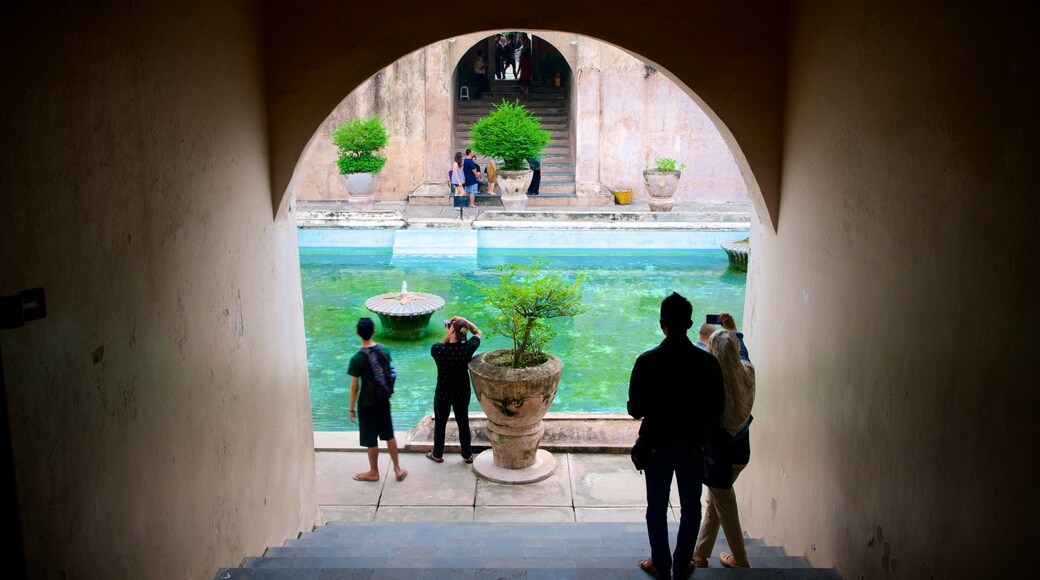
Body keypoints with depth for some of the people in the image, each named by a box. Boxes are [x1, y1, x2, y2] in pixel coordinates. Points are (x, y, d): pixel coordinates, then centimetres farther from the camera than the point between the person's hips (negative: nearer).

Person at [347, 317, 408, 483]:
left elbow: (354, 387, -15)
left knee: (371, 440, 11)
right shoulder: (385, 350, -6)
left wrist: (352, 408, -4)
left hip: (367, 403, -5)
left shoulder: (357, 358, -21)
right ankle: (397, 469, 25)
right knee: (389, 435, 17)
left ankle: (374, 473, 26)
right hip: (383, 400, 5)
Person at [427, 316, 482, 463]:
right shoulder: (467, 348, -21)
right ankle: (467, 455, 31)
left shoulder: (437, 349, -25)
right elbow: (477, 332, -2)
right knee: (463, 424, 18)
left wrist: (447, 336, -6)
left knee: (440, 424, 19)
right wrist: (464, 321, -10)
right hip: (462, 394, 1)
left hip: (442, 394, -1)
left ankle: (437, 455, 34)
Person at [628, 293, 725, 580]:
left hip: (657, 446, -1)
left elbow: (635, 409, -11)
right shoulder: (708, 362, -12)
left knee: (657, 507, 15)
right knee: (691, 507, 17)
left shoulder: (647, 361, -16)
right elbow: (717, 410, -5)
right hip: (693, 448, 1)